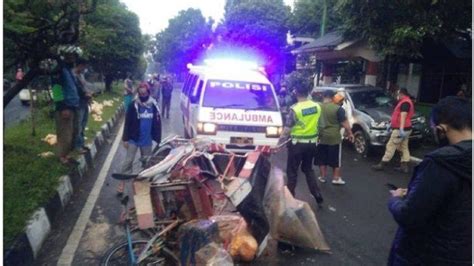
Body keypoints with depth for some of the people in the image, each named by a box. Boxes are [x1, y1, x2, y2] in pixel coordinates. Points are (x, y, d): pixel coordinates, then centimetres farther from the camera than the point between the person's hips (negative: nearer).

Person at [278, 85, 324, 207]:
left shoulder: (295, 109, -16)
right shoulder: (317, 106, 0)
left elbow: (287, 129, -14)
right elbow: (317, 123, 10)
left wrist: (279, 142, -5)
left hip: (298, 143, -5)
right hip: (312, 142, 6)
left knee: (292, 171, 8)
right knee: (308, 169, 20)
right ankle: (318, 197, 19)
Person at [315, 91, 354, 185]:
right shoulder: (338, 108, -13)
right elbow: (344, 123, -11)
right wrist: (350, 133, 2)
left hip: (321, 137, 4)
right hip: (334, 138, -4)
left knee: (322, 159, 14)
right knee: (336, 159, 9)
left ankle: (322, 177, 21)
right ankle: (336, 178, 15)